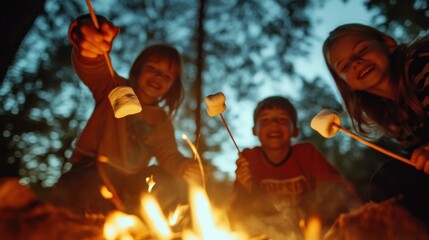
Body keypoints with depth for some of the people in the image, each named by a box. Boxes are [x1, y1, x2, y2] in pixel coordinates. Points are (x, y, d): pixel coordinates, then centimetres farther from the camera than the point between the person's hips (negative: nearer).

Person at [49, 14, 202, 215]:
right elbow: (92, 69, -22)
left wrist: (185, 167, -30)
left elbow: (168, 154, -5)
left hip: (128, 184, 5)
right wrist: (91, 45, -47)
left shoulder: (162, 121, 11)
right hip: (91, 173, -4)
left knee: (174, 187, -16)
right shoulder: (115, 89, 0)